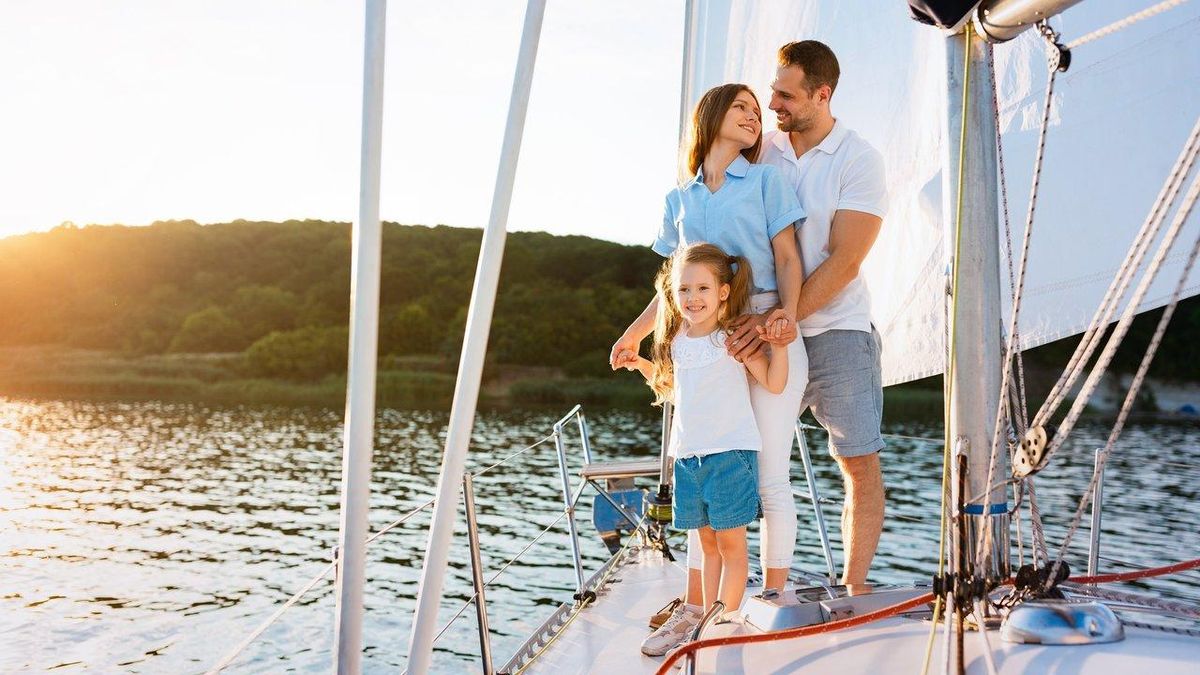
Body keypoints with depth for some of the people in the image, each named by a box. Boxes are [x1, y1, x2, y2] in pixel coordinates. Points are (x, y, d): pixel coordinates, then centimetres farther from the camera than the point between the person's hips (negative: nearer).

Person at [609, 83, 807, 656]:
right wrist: (636, 331, 11)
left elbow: (787, 260, 0)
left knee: (770, 478, -1)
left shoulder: (766, 182, 8)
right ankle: (693, 607, 11)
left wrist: (787, 313, -18)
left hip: (769, 337, -3)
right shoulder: (680, 200, 17)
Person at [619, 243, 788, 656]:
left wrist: (779, 344, -22)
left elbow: (774, 384, -10)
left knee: (731, 543, -1)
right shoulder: (677, 342, 10)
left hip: (730, 452, -6)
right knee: (707, 544, 13)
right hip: (688, 455, 6)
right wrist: (644, 367, 14)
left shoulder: (735, 337, -7)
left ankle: (726, 623, 4)